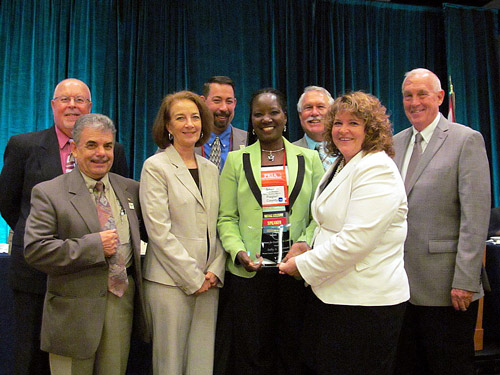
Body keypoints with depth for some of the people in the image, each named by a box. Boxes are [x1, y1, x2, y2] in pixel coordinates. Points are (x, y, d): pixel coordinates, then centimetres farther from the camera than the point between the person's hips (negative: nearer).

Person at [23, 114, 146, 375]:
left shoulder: (130, 189, 9)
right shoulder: (48, 193, -5)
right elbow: (35, 250, -14)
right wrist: (94, 245, -18)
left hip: (123, 302, 4)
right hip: (74, 311, -4)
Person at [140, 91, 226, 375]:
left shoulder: (211, 169, 13)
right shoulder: (156, 167, -3)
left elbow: (217, 226, 13)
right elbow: (159, 231, -10)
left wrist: (214, 271, -1)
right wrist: (193, 277, -11)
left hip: (208, 281, 5)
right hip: (171, 281, -4)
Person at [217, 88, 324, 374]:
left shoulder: (309, 159, 9)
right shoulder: (236, 160, 8)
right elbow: (227, 218, 4)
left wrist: (306, 242, -11)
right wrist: (238, 251, -12)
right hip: (249, 273, 0)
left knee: (292, 351, 10)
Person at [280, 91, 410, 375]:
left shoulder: (377, 169, -16)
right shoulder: (341, 166, 14)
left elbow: (355, 240, -24)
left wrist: (304, 265, -14)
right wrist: (305, 255, 8)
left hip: (365, 303, -9)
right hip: (331, 293, 9)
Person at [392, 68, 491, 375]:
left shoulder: (466, 140, -4)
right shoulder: (396, 143, 13)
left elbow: (475, 216, -11)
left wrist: (465, 281, -16)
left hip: (445, 286, -5)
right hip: (401, 283, 5)